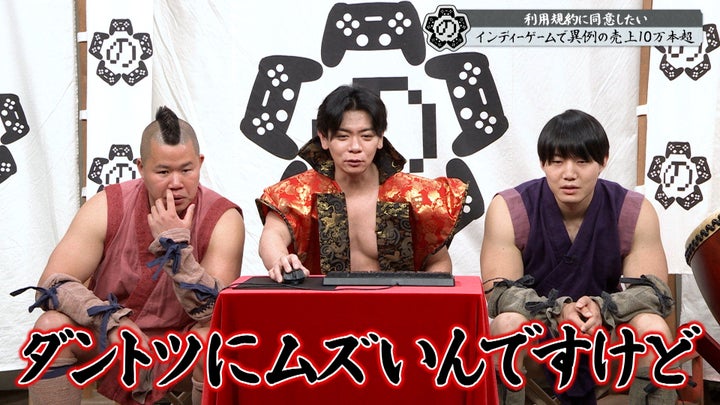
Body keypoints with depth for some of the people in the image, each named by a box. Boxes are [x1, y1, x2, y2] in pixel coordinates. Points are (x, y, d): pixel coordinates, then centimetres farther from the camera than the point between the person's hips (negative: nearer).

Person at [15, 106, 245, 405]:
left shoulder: (223, 219, -16)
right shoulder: (108, 207, -11)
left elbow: (215, 314, -23)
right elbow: (52, 283, -16)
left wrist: (175, 245, -35)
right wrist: (111, 321, -32)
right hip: (109, 339, 2)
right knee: (52, 326, -24)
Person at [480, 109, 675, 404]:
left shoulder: (635, 212, -9)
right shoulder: (509, 209, -14)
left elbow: (653, 291, -11)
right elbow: (500, 292, -17)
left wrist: (602, 307, -32)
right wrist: (557, 310, -36)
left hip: (605, 332, 2)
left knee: (653, 328, -27)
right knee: (507, 323, -33)